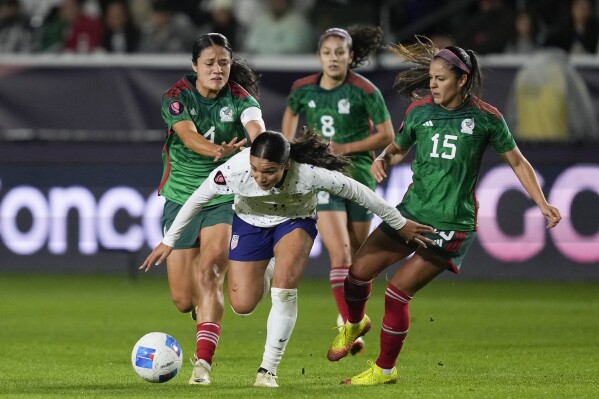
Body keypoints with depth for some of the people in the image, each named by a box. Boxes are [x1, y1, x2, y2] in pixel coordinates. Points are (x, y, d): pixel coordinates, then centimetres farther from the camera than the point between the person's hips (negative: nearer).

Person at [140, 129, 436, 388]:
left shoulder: (309, 173, -37)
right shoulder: (233, 170, -35)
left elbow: (359, 193, -22)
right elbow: (196, 200, -16)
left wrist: (400, 224, -11)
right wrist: (168, 241, -7)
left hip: (295, 222, -2)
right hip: (250, 223, 2)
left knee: (285, 288, -26)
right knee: (242, 306, -4)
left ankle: (268, 370, -14)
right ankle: (265, 273, 33)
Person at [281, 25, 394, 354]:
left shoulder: (365, 91, -10)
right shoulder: (303, 89, -2)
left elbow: (386, 135, -6)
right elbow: (291, 113, 22)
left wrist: (346, 148, -14)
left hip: (358, 177, 0)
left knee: (358, 256, 12)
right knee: (340, 255, -16)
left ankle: (351, 314, 38)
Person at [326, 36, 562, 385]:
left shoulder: (485, 118, -7)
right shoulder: (420, 111, 3)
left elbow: (518, 162, 3)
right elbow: (398, 148, 19)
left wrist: (543, 204, -2)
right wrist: (383, 159, -4)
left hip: (452, 223, -4)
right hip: (412, 211, 4)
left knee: (397, 293, -9)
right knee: (359, 271, -1)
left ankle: (385, 369, 10)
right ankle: (355, 324, 34)